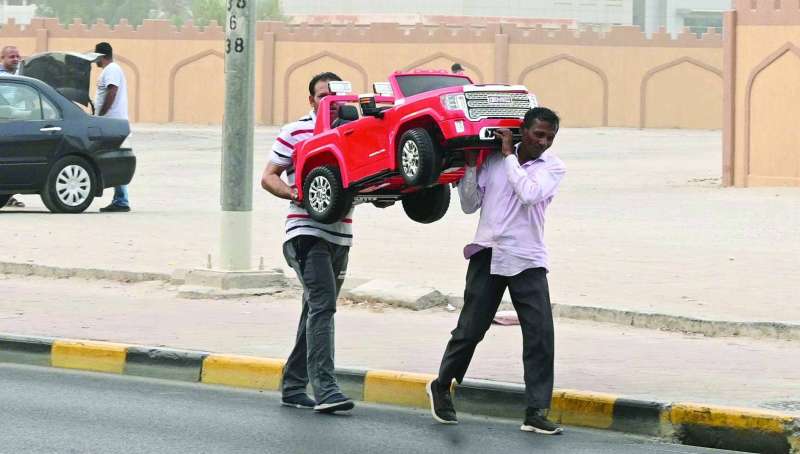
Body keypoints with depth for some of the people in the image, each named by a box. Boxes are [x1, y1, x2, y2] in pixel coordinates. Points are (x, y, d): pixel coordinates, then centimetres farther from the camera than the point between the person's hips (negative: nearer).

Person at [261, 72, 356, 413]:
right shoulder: (294, 133, 0)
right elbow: (268, 177, 1)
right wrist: (295, 194, -18)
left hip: (340, 235, 6)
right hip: (306, 230, -6)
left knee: (317, 312, 12)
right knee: (322, 304, -18)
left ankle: (293, 386, 21)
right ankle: (325, 389, -24)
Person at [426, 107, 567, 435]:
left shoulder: (553, 167, 0)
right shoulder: (492, 159, 4)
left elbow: (529, 194, -19)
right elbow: (470, 205, 7)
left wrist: (509, 155, -11)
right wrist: (470, 167, -5)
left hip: (528, 261, 0)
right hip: (489, 256, 0)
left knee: (540, 334, -10)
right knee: (470, 330, 4)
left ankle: (536, 413, -7)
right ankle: (441, 388, 27)